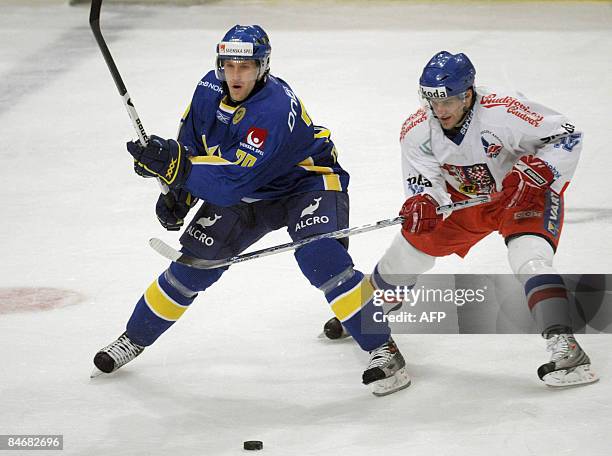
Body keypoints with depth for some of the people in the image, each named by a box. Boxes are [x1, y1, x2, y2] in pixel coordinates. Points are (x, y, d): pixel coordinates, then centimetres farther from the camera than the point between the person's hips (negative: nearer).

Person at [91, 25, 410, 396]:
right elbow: (191, 145, 6)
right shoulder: (210, 90, -12)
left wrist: (176, 166, -47)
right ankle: (134, 338, 21)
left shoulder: (277, 109, -35)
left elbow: (235, 179, -40)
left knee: (320, 258, -30)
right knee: (194, 263, 2)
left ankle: (383, 350, -22)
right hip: (245, 195, 6)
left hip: (308, 182, -6)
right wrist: (179, 195, -6)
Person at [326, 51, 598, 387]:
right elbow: (425, 182, -21)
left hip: (525, 193, -5)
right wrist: (423, 204, -44)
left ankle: (564, 346, -35)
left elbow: (566, 136, -28)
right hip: (465, 196, 5)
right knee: (411, 247, 10)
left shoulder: (503, 112, -35)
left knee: (529, 259, -30)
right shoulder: (417, 130, -20)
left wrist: (531, 173, -39)